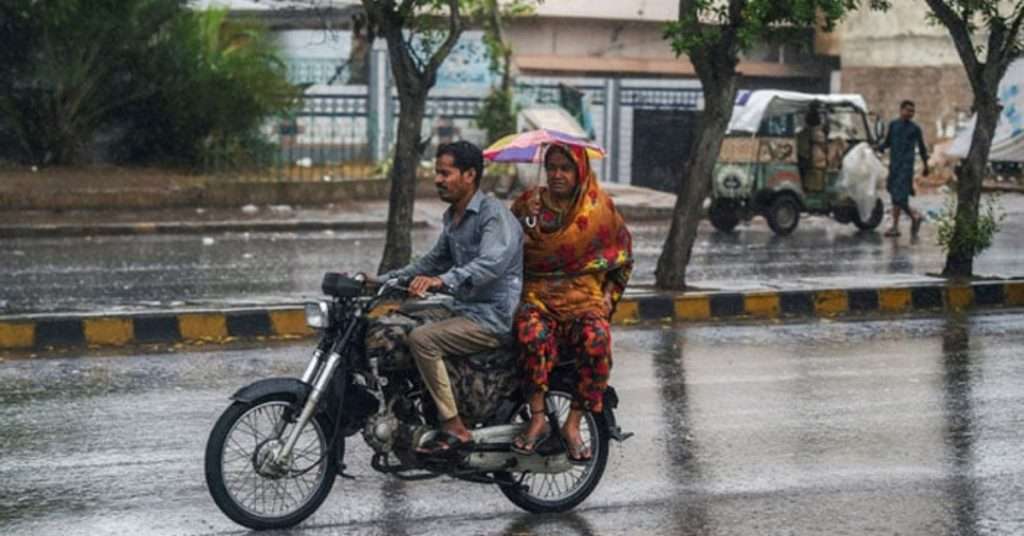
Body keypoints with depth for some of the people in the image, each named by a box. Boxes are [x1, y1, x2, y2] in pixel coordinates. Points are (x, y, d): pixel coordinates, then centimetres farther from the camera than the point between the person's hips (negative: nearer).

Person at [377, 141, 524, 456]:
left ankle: (455, 429, -24)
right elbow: (434, 261, 27)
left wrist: (443, 280, -45)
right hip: (466, 311, 10)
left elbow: (493, 261, -32)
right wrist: (383, 280, 16)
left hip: (493, 318, -10)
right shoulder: (453, 217, 16)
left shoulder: (494, 214, -14)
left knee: (422, 339, -26)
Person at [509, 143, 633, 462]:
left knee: (596, 340, -34)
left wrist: (608, 297, 4)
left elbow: (623, 258, 15)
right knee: (534, 333, -36)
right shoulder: (529, 203, 9)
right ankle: (537, 419, -31)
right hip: (537, 294, 0)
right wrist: (525, 218, -7)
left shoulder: (601, 207, 8)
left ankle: (573, 424, -25)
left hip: (586, 295, 0)